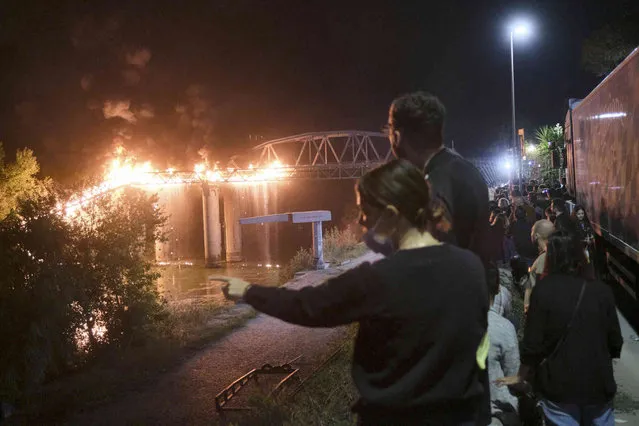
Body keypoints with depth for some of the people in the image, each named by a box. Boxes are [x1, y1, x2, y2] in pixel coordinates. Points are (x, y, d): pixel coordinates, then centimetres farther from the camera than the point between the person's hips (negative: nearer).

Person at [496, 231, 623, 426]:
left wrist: (521, 375, 5)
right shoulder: (602, 291, -7)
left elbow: (533, 341, -11)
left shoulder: (543, 289, -12)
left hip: (559, 382, -2)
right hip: (598, 381, 2)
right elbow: (615, 340, -1)